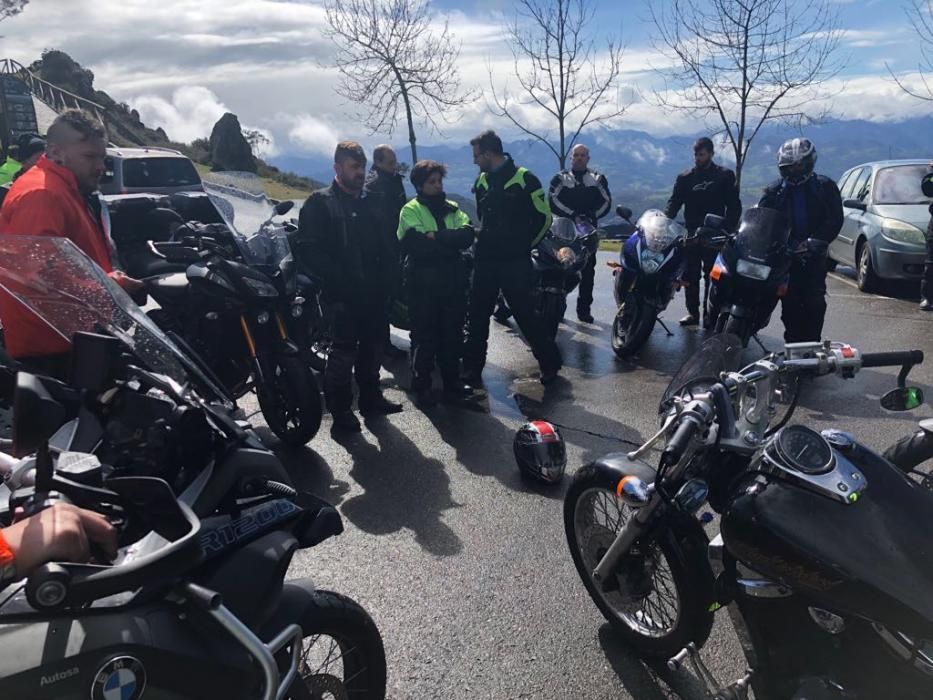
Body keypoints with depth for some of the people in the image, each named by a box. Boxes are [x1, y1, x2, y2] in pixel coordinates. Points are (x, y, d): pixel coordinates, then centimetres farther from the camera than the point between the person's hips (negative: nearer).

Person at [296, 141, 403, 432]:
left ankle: (371, 397, 30)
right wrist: (337, 280, -18)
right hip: (344, 294, -6)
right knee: (345, 350, -4)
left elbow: (385, 245, 17)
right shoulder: (319, 203, -3)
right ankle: (340, 408, 8)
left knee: (373, 345, 15)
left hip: (373, 290, 7)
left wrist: (386, 276, 3)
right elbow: (310, 249, -12)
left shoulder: (370, 202, 16)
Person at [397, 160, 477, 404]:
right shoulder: (411, 210, -1)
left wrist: (436, 237, -17)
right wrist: (450, 241, -12)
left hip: (453, 280, 4)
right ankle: (421, 385, 15)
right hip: (424, 283, -4)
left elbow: (468, 235, -6)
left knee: (452, 333, 11)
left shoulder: (452, 208, 12)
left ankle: (452, 381, 25)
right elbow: (418, 244, -18)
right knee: (424, 336, 3)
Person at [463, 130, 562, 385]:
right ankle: (471, 370, 19)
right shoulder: (481, 181, 10)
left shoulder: (524, 179, -9)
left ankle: (550, 362, 18)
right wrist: (485, 241, 14)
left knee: (527, 316, 0)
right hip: (485, 261, 6)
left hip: (515, 263, -6)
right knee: (477, 317, 8)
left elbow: (544, 217, -4)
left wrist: (524, 245, -1)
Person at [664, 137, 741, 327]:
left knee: (712, 275, -1)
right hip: (691, 233, 2)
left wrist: (728, 229, -11)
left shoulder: (725, 176, 5)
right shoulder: (685, 177, 11)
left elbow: (734, 206, 2)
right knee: (690, 275, 3)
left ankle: (711, 313, 4)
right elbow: (674, 203, 4)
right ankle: (692, 312, 10)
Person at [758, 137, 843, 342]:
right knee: (789, 303, 0)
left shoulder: (824, 187, 7)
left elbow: (835, 219, -3)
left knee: (814, 302, -8)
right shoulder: (775, 191, 12)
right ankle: (792, 343, 8)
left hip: (814, 255, -1)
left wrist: (815, 241, -16)